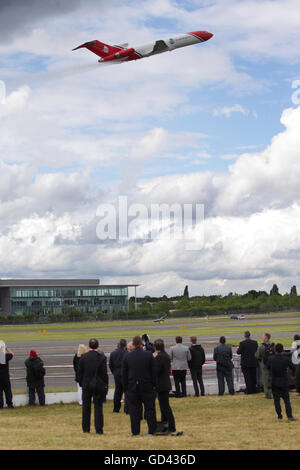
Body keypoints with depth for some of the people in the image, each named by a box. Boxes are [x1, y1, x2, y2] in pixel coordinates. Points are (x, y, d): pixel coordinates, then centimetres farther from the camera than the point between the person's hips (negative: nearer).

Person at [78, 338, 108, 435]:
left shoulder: (83, 357, -4)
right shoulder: (102, 357, -9)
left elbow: (80, 372, 0)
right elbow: (104, 373, -7)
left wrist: (81, 383, 12)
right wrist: (106, 385, 1)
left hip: (86, 385, 2)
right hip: (98, 385, -2)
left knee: (86, 407, 12)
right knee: (98, 407, 3)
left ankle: (86, 428, 16)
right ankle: (98, 429, 1)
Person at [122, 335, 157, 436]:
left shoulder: (127, 356, -2)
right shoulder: (149, 355, -6)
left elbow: (124, 374, 2)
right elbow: (153, 372, -3)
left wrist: (125, 388, 9)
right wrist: (154, 384, 6)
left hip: (132, 387, 1)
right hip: (147, 387, -1)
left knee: (134, 410, 5)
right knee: (149, 409, 8)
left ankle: (135, 431, 6)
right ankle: (152, 430, 10)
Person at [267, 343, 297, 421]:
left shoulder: (271, 359, -11)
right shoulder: (286, 359, -13)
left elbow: (268, 366, 7)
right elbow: (292, 367, 1)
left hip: (274, 382, 0)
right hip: (284, 382, 0)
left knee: (276, 400, 10)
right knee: (286, 399, 6)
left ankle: (279, 416, 10)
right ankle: (289, 416, -4)